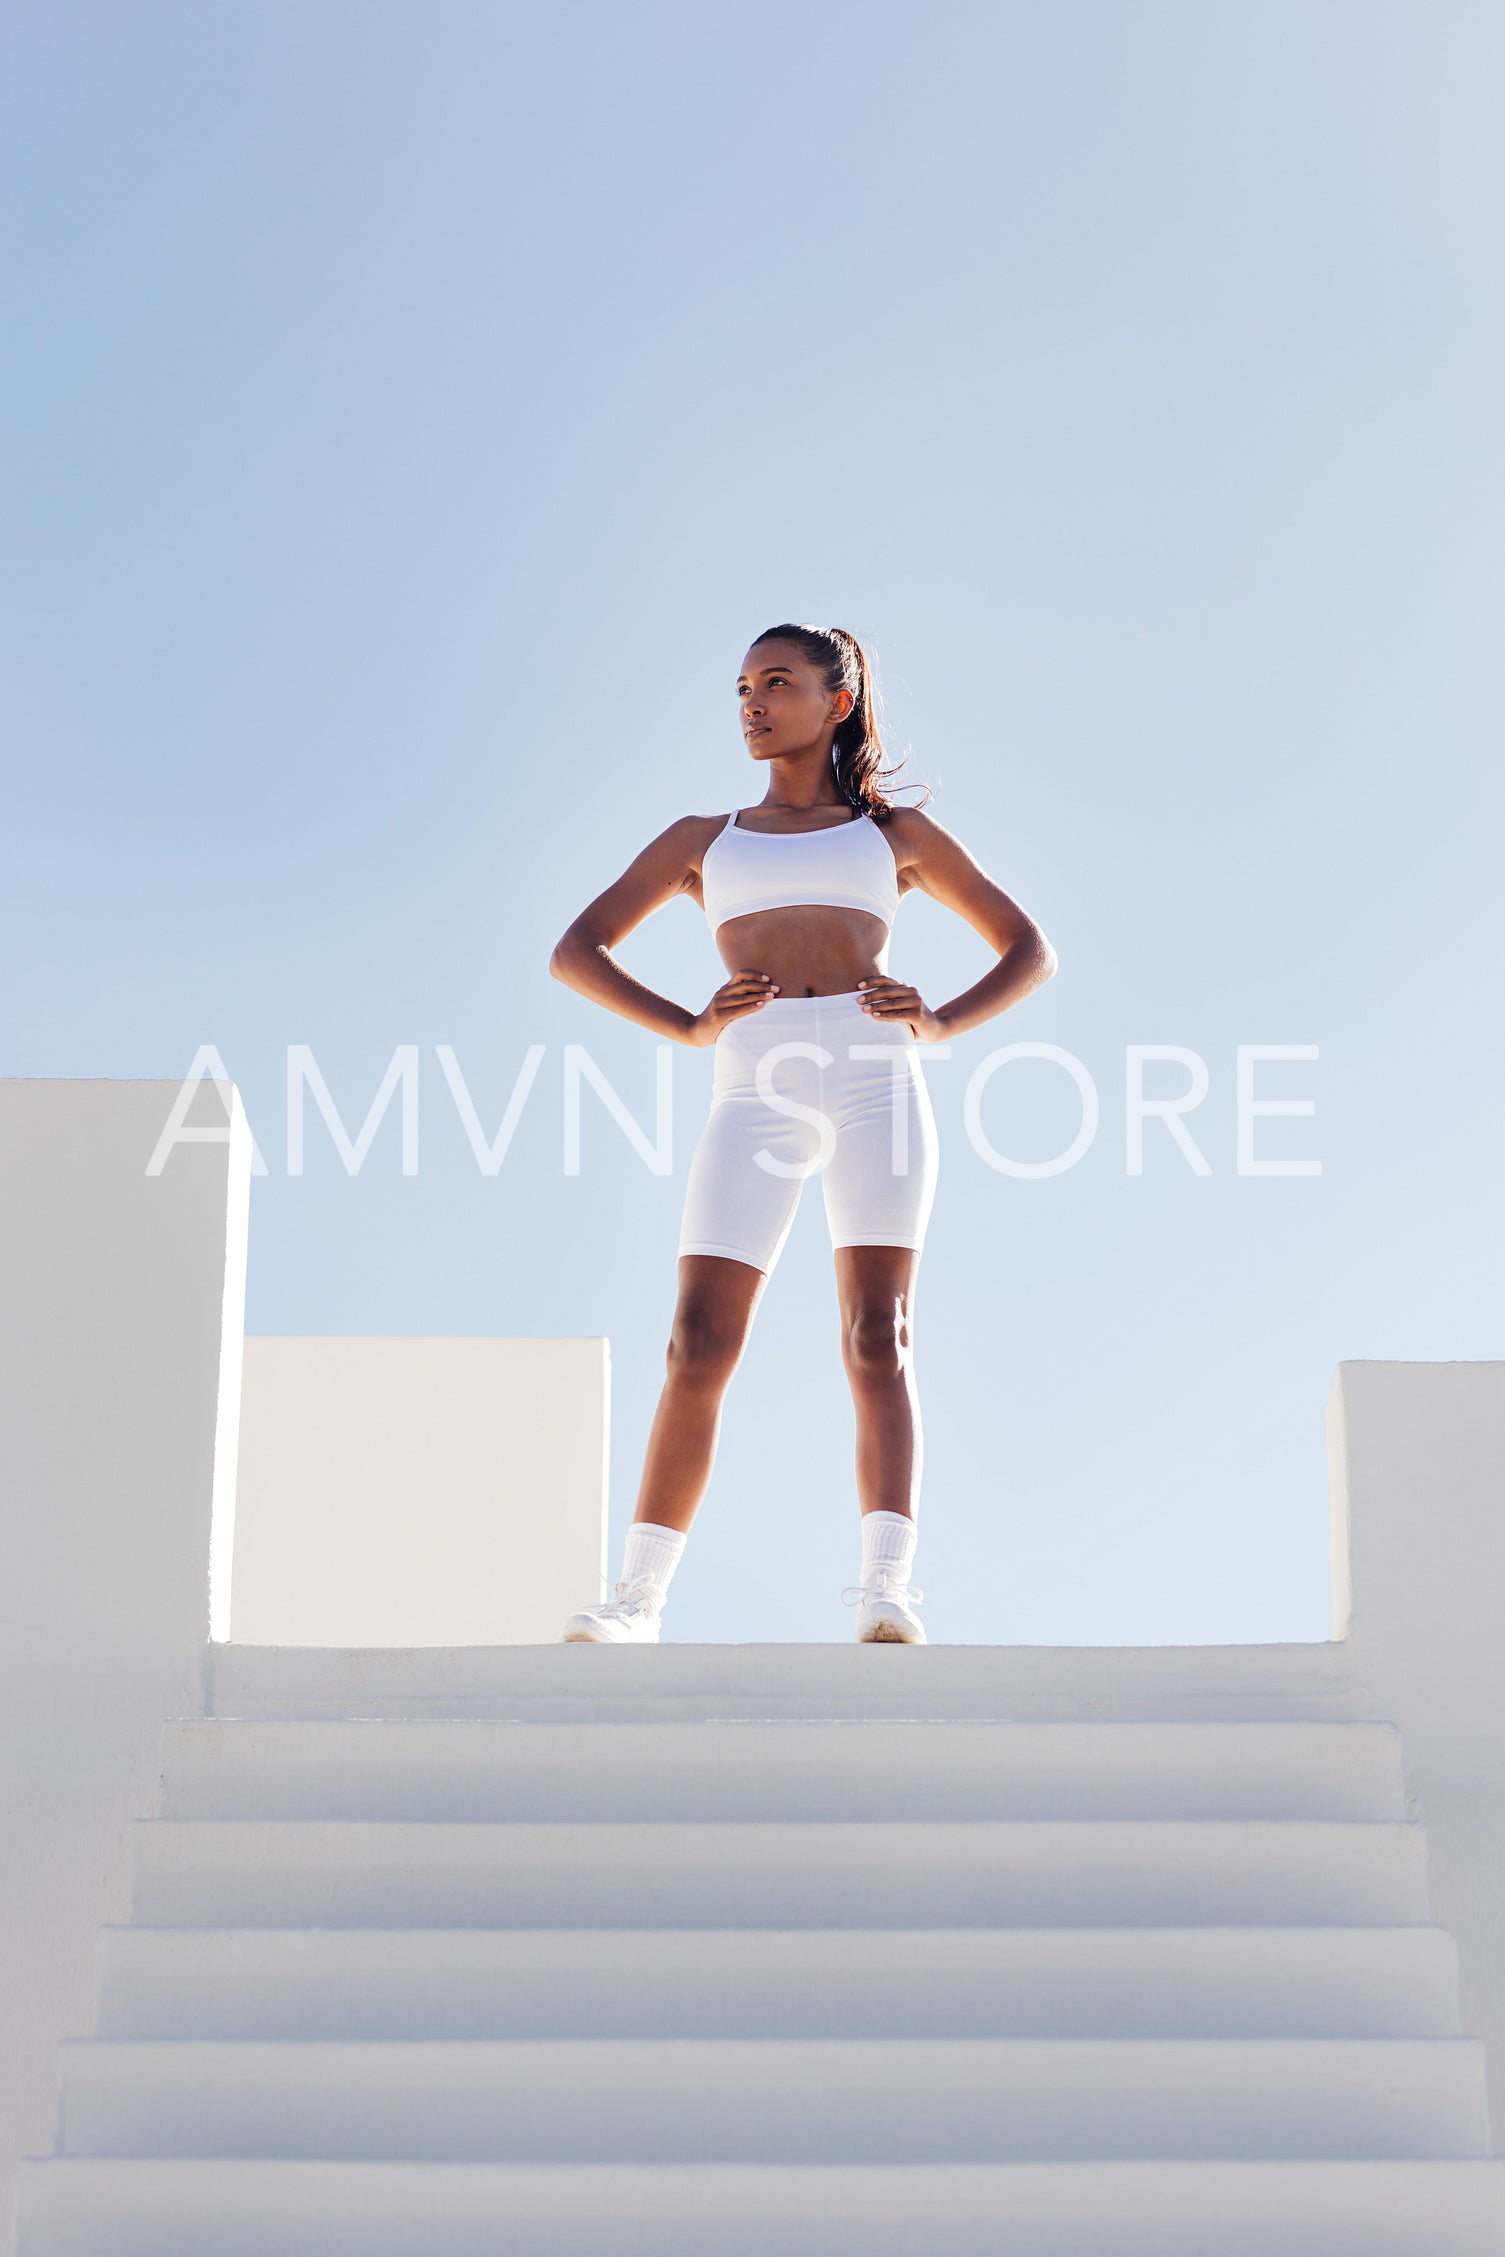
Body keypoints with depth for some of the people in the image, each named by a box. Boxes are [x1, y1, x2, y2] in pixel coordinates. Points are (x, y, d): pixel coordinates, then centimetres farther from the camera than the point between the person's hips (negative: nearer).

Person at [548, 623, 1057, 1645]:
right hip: (756, 1085, 1)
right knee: (699, 1348, -9)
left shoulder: (898, 832, 22)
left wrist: (941, 1023, 2)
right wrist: (690, 1026, 2)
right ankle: (639, 1597, -6)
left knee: (878, 1340, -13)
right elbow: (575, 953, 18)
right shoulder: (700, 840, 24)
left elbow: (1030, 948, 22)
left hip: (876, 1073, -1)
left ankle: (888, 1592, -21)